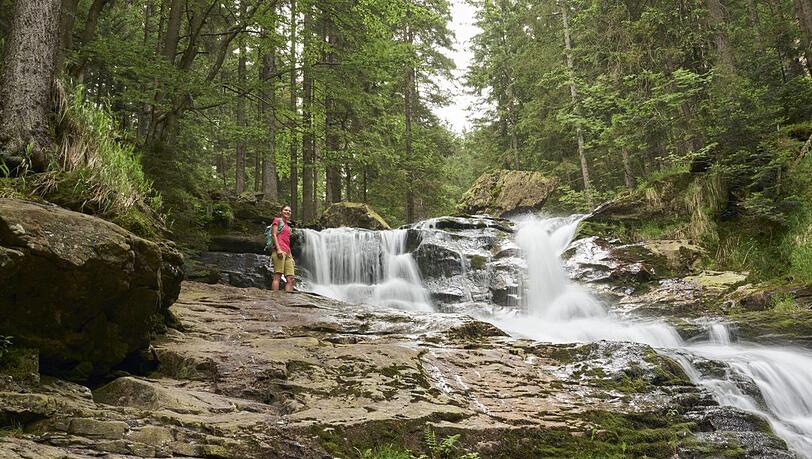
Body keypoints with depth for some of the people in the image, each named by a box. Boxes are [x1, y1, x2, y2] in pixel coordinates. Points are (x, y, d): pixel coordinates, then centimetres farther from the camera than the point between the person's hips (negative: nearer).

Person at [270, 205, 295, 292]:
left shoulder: (288, 226, 29)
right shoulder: (277, 220, 10)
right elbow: (274, 234, -3)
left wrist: (290, 255, 14)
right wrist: (278, 249, -16)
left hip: (287, 252, 8)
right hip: (279, 251, -7)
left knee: (290, 278, -5)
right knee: (277, 276, -16)